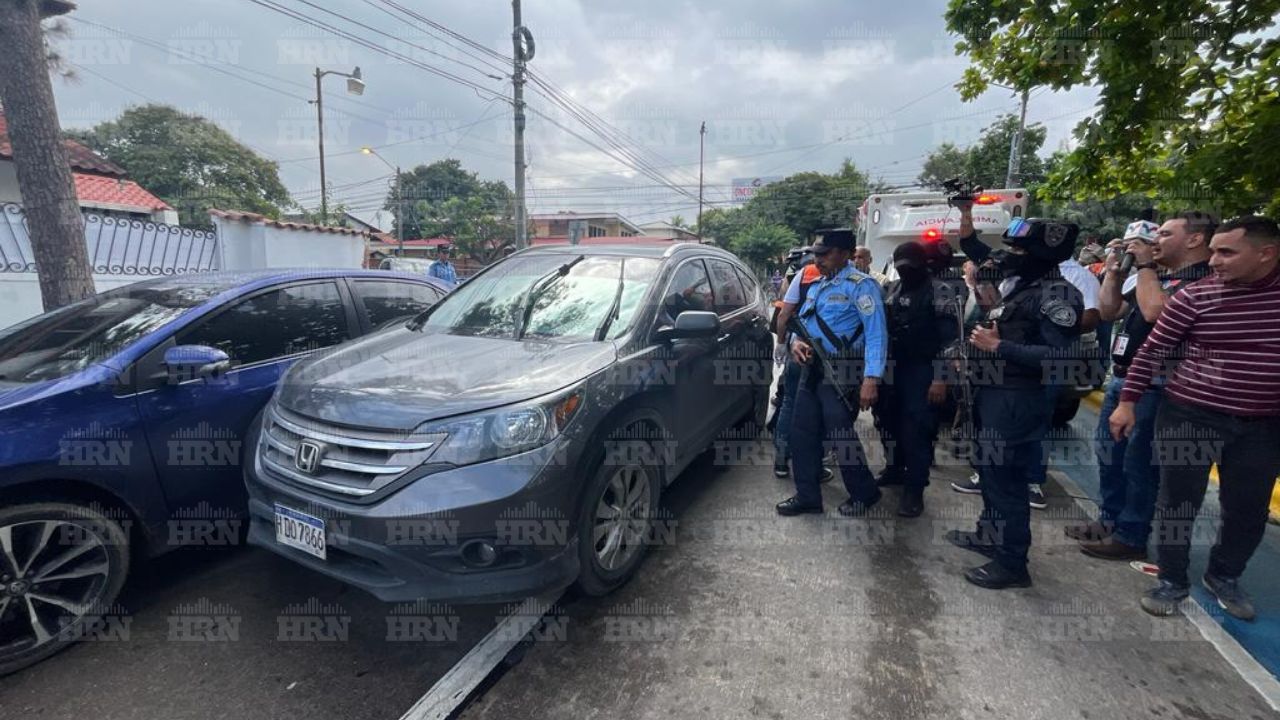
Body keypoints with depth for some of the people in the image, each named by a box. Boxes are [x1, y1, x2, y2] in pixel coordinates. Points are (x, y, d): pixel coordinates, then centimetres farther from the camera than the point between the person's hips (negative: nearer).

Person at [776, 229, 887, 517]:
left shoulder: (860, 285, -10)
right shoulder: (817, 285, 15)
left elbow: (876, 333, -17)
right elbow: (802, 321, 22)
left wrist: (871, 379, -26)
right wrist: (796, 342, -2)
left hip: (841, 371, -8)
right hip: (812, 367, 8)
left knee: (840, 433, -1)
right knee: (803, 431, 8)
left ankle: (864, 493, 22)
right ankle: (807, 496, 20)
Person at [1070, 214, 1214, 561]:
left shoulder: (1201, 282, -14)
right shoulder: (1153, 276, 15)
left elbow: (1155, 311, -29)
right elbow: (1108, 311, 19)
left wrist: (1145, 264, -17)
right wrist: (1114, 271, 8)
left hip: (1153, 386, -9)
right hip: (1121, 378, 9)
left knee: (1138, 462, 1)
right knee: (1109, 453, 17)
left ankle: (1131, 537, 15)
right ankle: (1109, 520, 31)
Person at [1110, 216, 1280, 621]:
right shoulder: (1195, 296, -9)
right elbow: (1152, 351, -5)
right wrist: (1127, 402, -7)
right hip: (1190, 414, -3)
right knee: (1178, 502, 7)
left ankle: (1224, 576, 39)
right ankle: (1172, 581, 24)